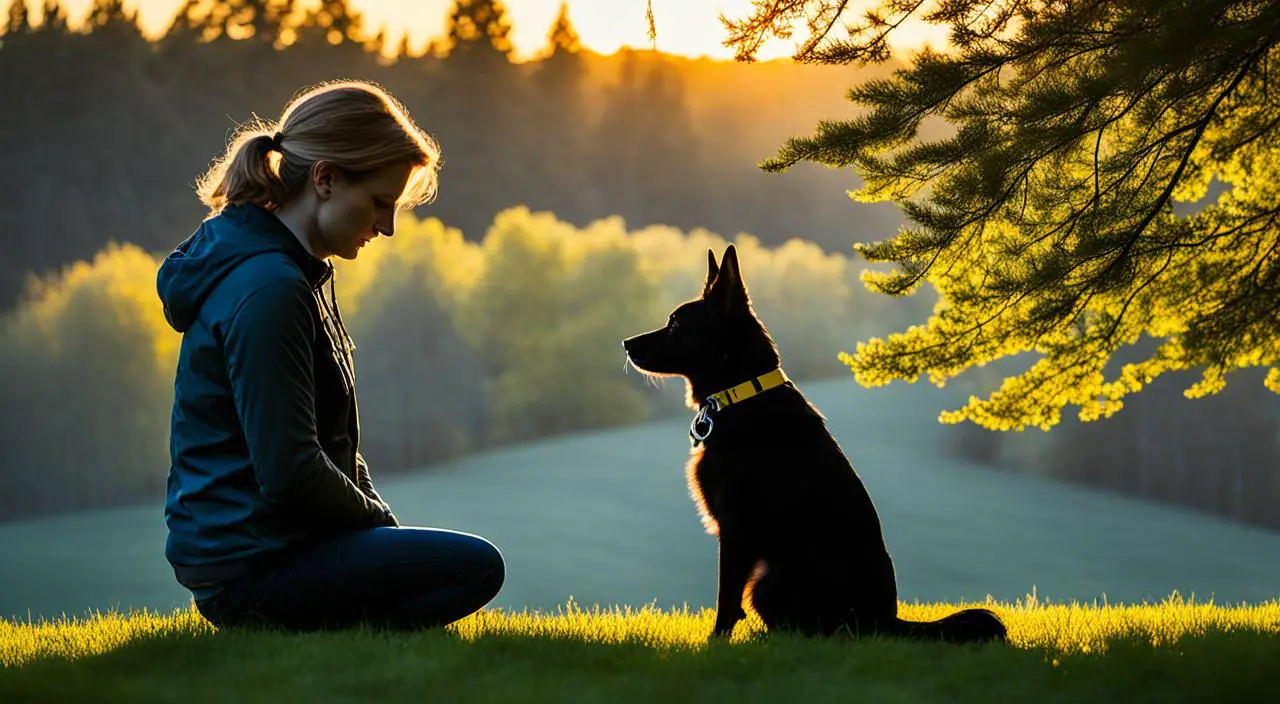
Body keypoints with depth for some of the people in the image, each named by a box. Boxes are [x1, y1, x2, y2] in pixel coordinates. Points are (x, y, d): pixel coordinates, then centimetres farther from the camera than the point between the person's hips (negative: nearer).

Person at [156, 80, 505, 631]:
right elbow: (289, 473, -23)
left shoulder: (293, 272, 13)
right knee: (476, 567, -17)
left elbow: (328, 443, 19)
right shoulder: (268, 291, -21)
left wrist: (379, 520, 8)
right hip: (251, 569, -11)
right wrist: (379, 521, -7)